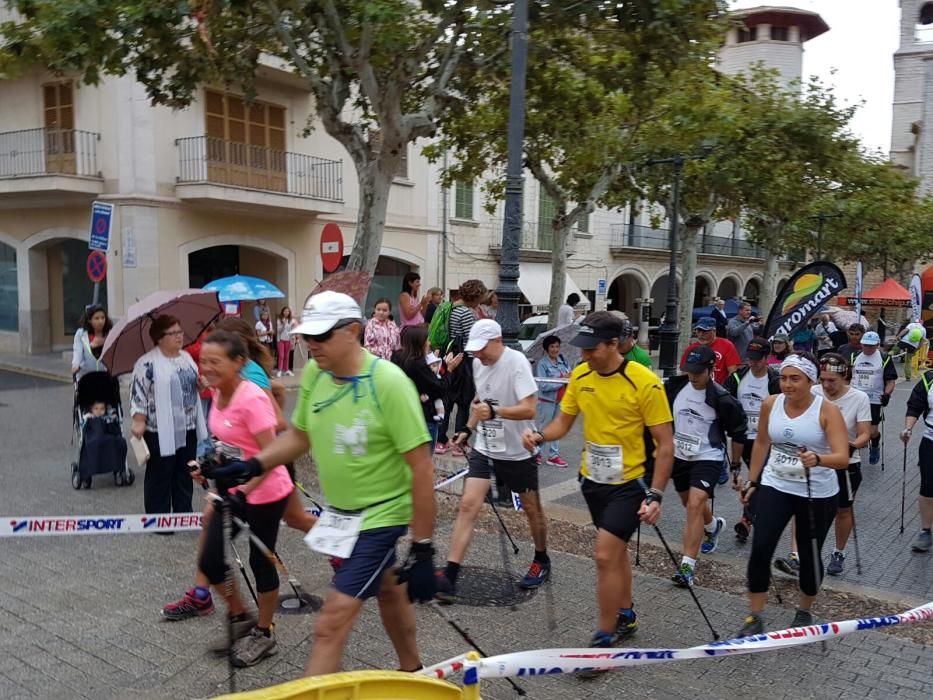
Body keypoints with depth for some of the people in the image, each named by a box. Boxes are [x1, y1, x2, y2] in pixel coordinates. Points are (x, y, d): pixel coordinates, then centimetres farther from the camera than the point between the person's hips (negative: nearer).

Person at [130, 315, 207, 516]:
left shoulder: (186, 357, 10)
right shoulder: (147, 363, -12)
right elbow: (138, 393, -14)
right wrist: (139, 422, -19)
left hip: (188, 429, 7)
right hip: (160, 431, -7)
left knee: (185, 475, 15)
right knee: (160, 476, 4)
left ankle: (184, 513, 27)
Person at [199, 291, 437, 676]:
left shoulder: (388, 382, -26)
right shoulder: (313, 373, -7)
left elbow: (421, 468, -23)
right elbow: (300, 435, 11)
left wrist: (422, 549, -21)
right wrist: (251, 465, -5)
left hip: (380, 514, -6)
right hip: (338, 510, 7)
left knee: (331, 623, -9)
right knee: (385, 589, 26)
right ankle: (411, 672, 50)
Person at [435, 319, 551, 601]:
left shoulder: (516, 362, -19)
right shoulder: (478, 363, 1)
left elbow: (529, 409, -26)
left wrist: (494, 411, -38)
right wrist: (468, 429, 11)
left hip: (517, 451, -5)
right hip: (484, 448, 5)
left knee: (531, 509, 14)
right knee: (468, 505, -8)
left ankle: (541, 561, 39)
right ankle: (449, 578, -9)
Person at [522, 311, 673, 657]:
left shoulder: (645, 383, -20)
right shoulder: (580, 375, -3)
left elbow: (665, 443, -15)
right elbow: (563, 422, 7)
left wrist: (655, 495, -19)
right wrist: (540, 436, -15)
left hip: (628, 484, -6)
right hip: (593, 480, 6)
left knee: (605, 556, -10)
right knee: (616, 551, 22)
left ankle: (604, 638, 7)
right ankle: (625, 616, 42)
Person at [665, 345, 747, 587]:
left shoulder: (721, 399, -18)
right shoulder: (675, 386, -6)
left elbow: (738, 433, -6)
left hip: (707, 458, -6)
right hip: (679, 456, 6)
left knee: (695, 505, -19)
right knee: (691, 504, 22)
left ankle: (687, 566, -16)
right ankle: (713, 526, 56)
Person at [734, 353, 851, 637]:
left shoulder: (827, 411, -17)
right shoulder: (770, 404, -6)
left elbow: (843, 458, -26)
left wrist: (818, 459, -46)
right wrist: (752, 481, 12)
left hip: (817, 495, -2)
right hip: (775, 486, 2)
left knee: (810, 555, 11)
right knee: (760, 548, -11)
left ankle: (804, 612, 37)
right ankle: (755, 618, 2)